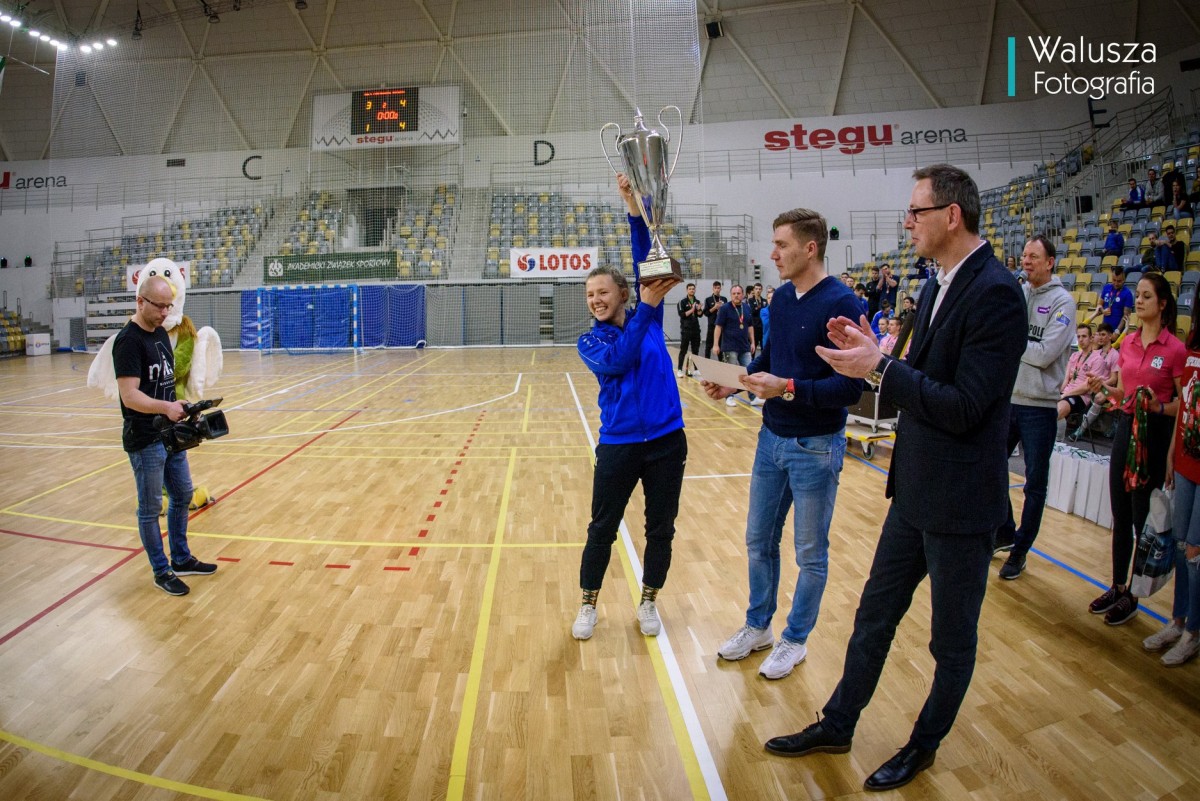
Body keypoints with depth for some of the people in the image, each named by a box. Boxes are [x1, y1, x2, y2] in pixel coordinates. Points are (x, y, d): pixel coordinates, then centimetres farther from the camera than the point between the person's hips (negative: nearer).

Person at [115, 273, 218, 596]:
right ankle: (161, 572, 18)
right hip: (145, 441, -9)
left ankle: (181, 559, 32)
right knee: (150, 508, 5)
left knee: (182, 496, 17)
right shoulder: (129, 340, -18)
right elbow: (130, 395, -26)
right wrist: (165, 407, -41)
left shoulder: (161, 332, 8)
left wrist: (182, 408, 11)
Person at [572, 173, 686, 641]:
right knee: (602, 529, 7)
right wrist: (646, 308, -24)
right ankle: (588, 605, 26)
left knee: (661, 529, 11)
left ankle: (648, 602, 31)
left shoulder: (649, 320, 3)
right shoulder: (590, 341, 0)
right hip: (618, 445, -1)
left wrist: (634, 206, -16)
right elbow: (618, 361, -21)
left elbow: (645, 261, -8)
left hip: (666, 441, 1)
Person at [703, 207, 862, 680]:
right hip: (771, 440, 7)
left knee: (810, 553, 11)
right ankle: (757, 628, 35)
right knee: (759, 541, 17)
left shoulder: (841, 304, -18)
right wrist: (734, 383, 0)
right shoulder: (781, 298, 4)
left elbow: (850, 388, -22)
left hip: (815, 447, -7)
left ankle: (795, 641, 28)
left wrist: (788, 389, -28)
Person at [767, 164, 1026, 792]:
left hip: (960, 503, -8)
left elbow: (964, 407, -25)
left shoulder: (995, 294, -20)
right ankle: (837, 726, 34)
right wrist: (873, 353, -2)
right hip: (915, 492, 9)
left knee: (952, 639, 14)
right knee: (874, 616, 18)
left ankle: (924, 746, 35)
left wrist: (879, 368, -21)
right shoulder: (941, 288, 8)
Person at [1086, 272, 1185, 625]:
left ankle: (1132, 596, 13)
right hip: (1125, 428, 6)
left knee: (1143, 518, 2)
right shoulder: (1128, 342, 8)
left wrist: (1160, 407, -24)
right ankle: (1117, 586, 24)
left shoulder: (1175, 349, -10)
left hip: (1155, 434, -6)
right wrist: (1104, 389, -4)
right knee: (1120, 515, 12)